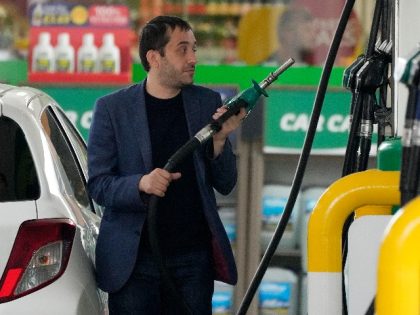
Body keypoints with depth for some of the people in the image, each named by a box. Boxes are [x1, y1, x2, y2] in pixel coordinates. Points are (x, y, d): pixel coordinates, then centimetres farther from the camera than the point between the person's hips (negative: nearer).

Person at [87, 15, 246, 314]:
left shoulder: (208, 102, 7)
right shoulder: (112, 108, -1)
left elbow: (225, 185, 7)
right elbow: (97, 185, -3)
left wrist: (219, 140, -11)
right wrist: (140, 184, -23)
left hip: (193, 258, 2)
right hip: (134, 260, -2)